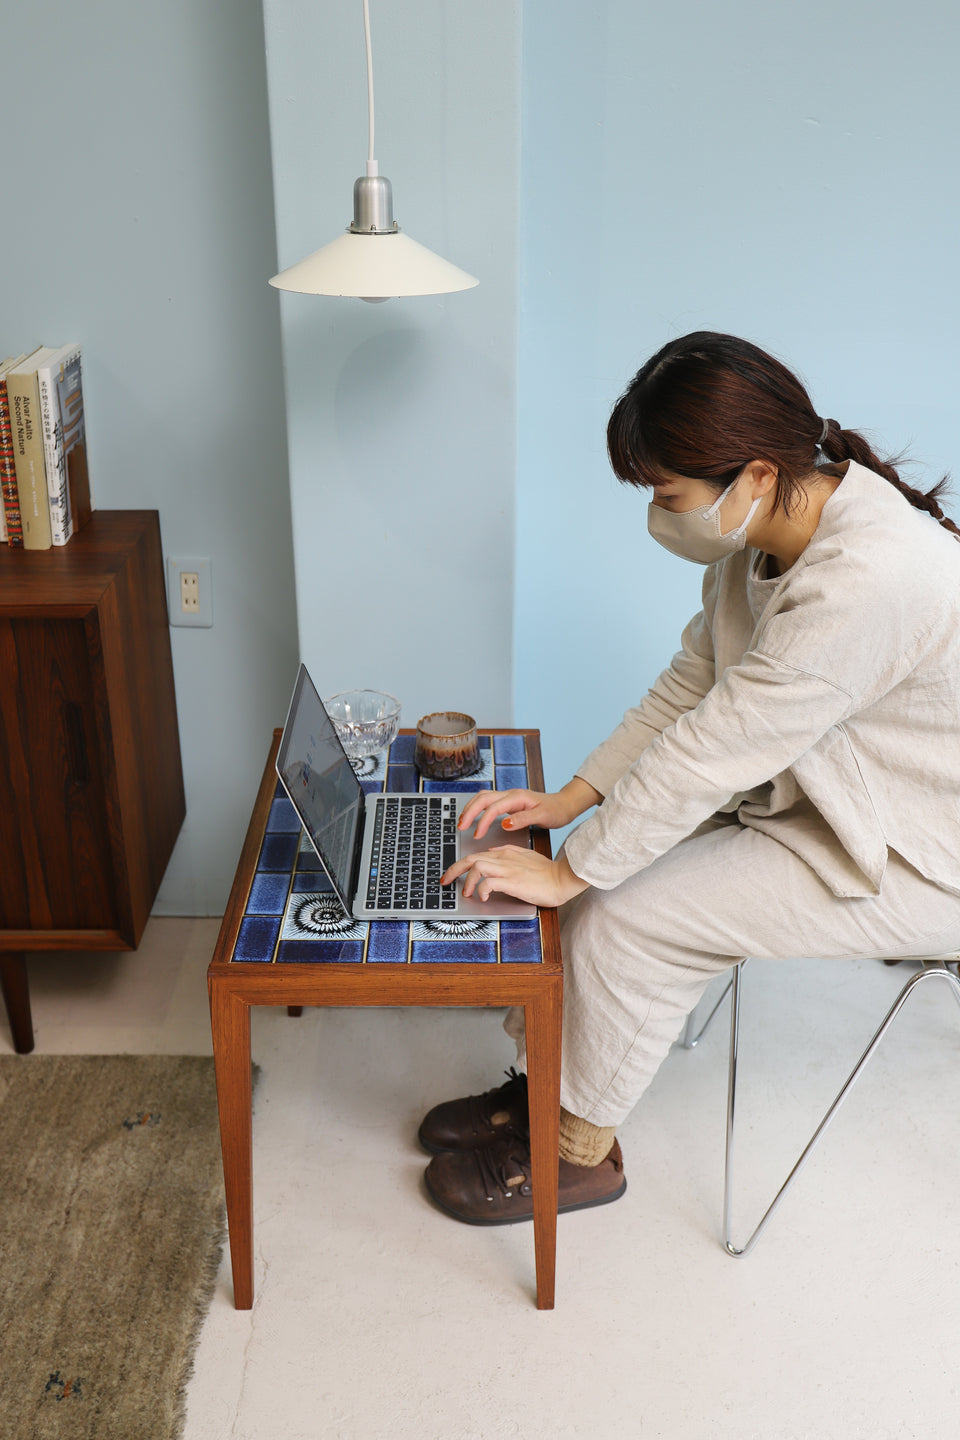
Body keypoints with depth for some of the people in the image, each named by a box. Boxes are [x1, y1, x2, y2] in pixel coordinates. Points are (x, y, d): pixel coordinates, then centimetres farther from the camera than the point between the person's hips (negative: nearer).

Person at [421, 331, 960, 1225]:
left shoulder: (865, 580, -34)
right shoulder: (768, 531, -5)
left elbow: (712, 750, -30)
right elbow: (688, 687, 4)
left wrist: (567, 870, -21)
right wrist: (568, 801, -1)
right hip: (801, 792, 9)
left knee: (626, 920, -15)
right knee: (611, 863, -3)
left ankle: (579, 1151, 8)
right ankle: (543, 1083, 16)